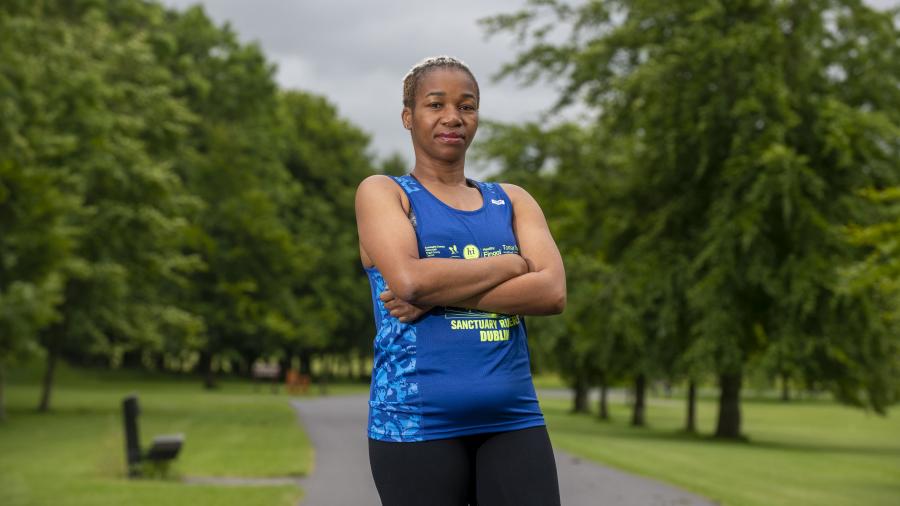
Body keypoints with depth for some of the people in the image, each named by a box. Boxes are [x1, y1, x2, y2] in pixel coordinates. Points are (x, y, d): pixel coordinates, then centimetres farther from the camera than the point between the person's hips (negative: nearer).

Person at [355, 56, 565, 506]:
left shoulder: (512, 201, 16)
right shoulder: (382, 193, 6)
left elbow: (552, 292, -2)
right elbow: (410, 280, -14)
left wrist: (437, 294, -10)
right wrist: (511, 264, -3)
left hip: (512, 420, 3)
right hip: (417, 421, -3)